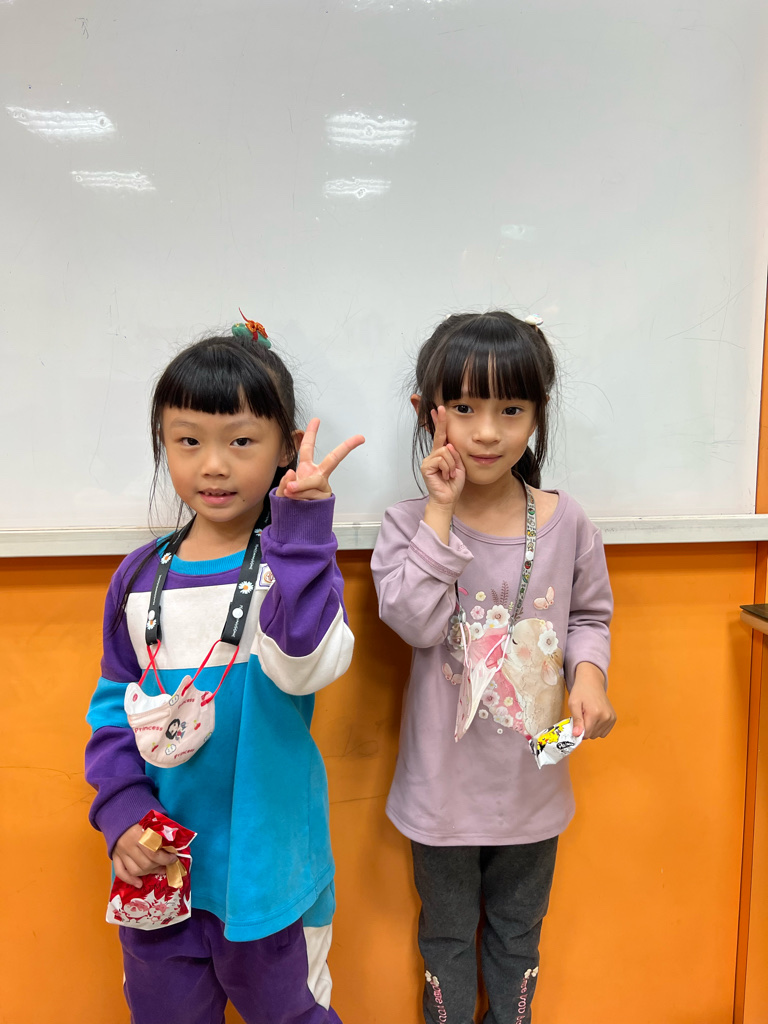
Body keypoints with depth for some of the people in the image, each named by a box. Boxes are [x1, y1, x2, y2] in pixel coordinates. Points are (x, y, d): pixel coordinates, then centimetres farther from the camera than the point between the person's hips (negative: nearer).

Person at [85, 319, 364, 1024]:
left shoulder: (298, 560, -14)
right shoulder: (140, 578, -4)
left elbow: (306, 667, -32)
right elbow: (115, 705, 4)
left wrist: (300, 524, -38)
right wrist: (123, 812, -9)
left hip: (269, 866, -3)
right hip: (156, 864, 4)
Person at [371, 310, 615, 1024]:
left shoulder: (564, 521, -8)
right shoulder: (411, 522, -13)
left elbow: (589, 612, 4)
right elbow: (414, 621, -26)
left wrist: (588, 672, -14)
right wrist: (442, 512, -26)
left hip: (532, 777, 2)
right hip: (444, 781, -1)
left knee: (517, 931, 26)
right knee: (446, 932, 23)